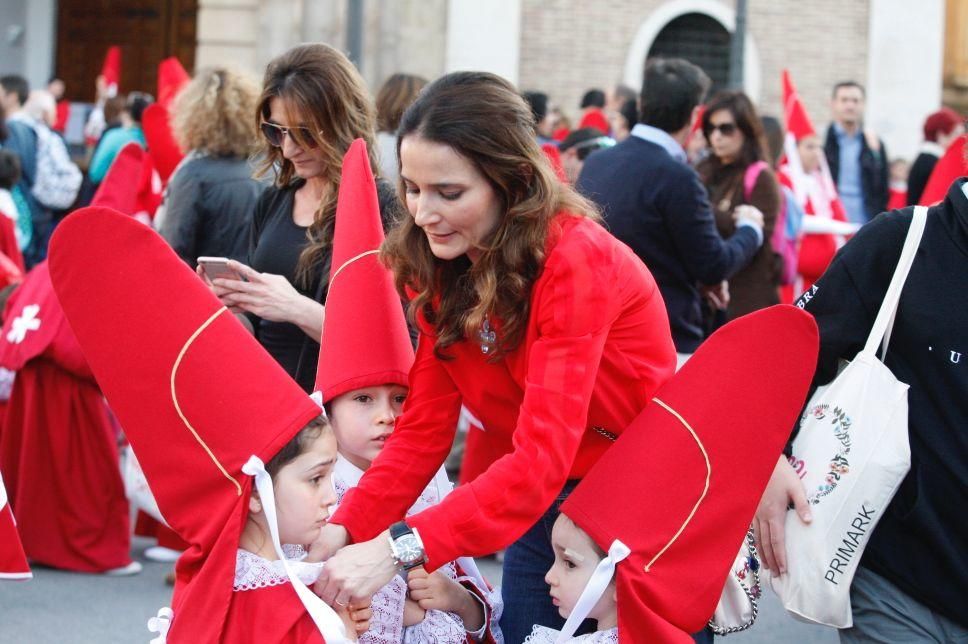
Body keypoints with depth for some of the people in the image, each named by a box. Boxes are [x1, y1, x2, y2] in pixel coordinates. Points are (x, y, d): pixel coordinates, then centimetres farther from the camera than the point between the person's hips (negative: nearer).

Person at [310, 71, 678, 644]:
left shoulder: (574, 259, -26)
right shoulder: (442, 271, -4)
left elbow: (542, 458, -33)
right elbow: (423, 429, -6)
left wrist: (399, 547, -42)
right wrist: (346, 528, -22)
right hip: (541, 506, 6)